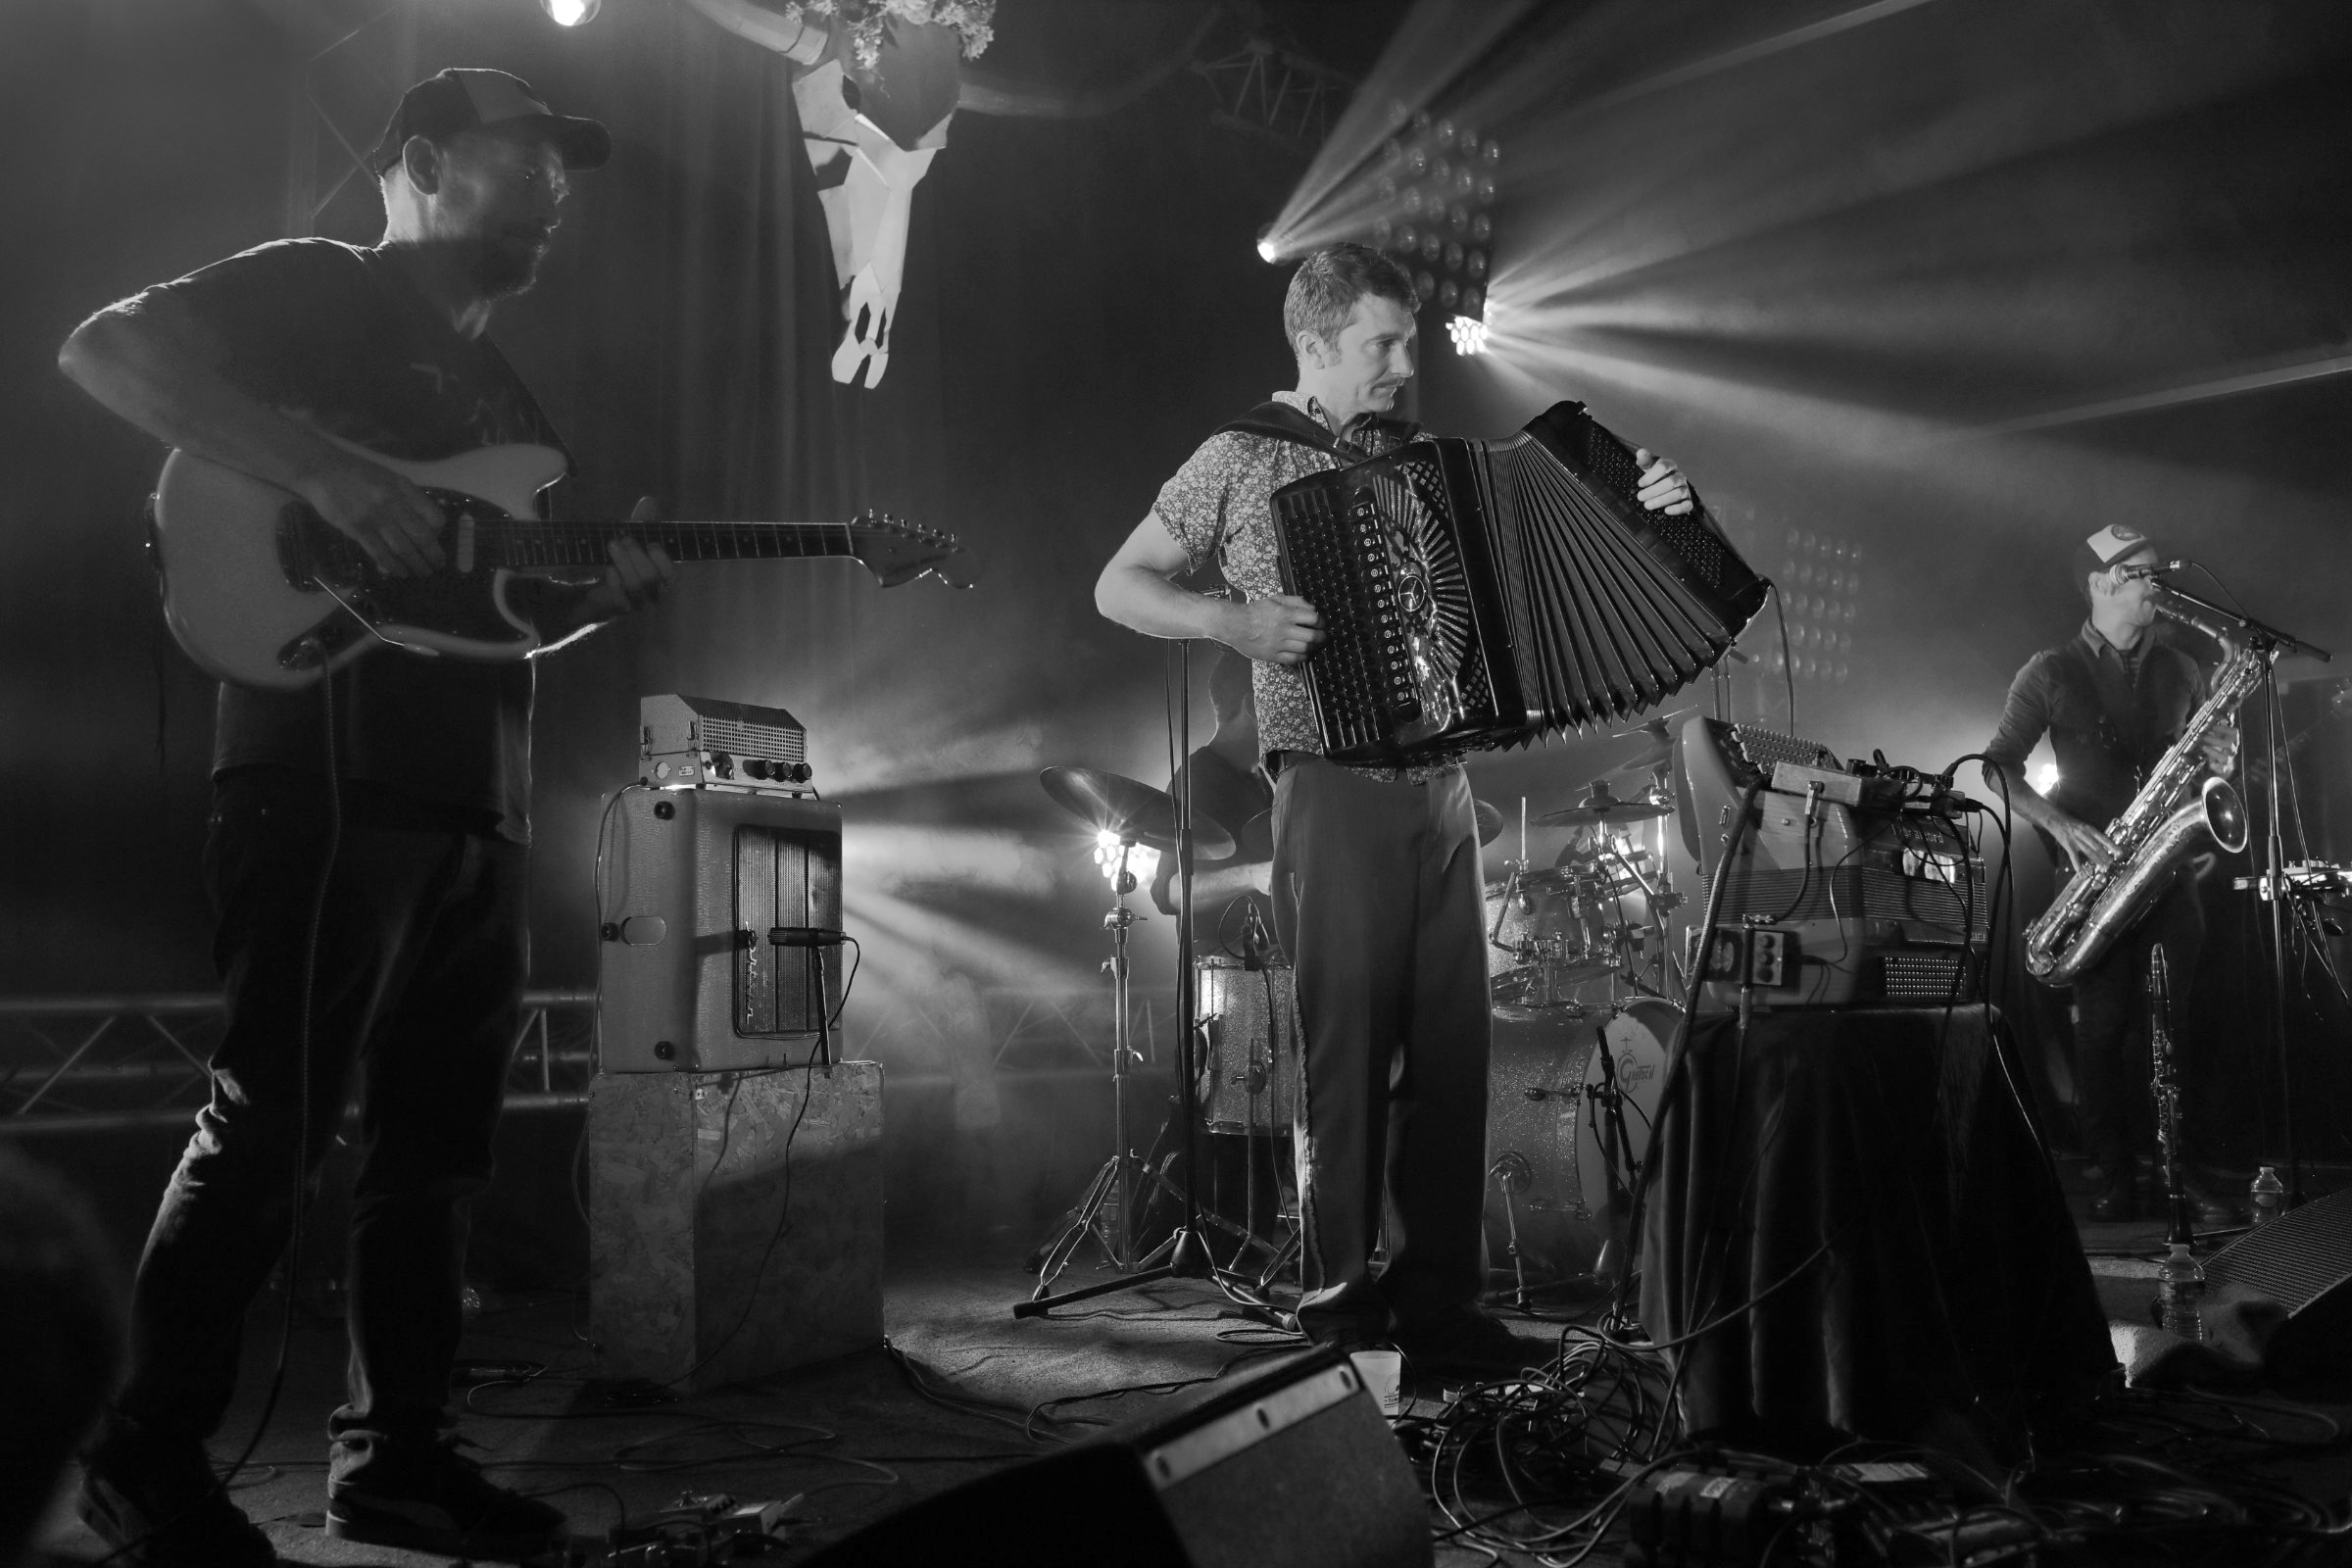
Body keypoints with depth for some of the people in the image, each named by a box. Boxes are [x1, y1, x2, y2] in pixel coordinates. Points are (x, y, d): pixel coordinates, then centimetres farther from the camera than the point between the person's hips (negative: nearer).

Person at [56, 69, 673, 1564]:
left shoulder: (504, 391, 26)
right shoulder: (320, 289, 3)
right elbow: (107, 346, -11)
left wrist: (597, 596, 4)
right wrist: (321, 468, -22)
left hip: (478, 798, 8)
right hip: (329, 770, -8)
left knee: (437, 1145, 9)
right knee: (272, 1125, -6)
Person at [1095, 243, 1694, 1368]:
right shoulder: (1241, 460, 2)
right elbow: (1118, 588, 3)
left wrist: (1635, 514, 5)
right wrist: (1232, 621, -14)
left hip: (1441, 789, 6)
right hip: (1337, 791, -5)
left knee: (1454, 1043, 4)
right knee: (1350, 1045, -3)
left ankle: (1439, 1293, 14)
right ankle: (1339, 1295, 10)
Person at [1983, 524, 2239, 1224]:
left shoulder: (2180, 669, 15)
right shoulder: (2050, 672, 3)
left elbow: (2207, 752, 22)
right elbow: (1999, 766, 0)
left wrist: (2221, 760, -3)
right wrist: (2058, 823, -15)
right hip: (2094, 863, -3)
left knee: (2181, 1020, -5)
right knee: (2103, 1024, -7)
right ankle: (2114, 1177, 1)